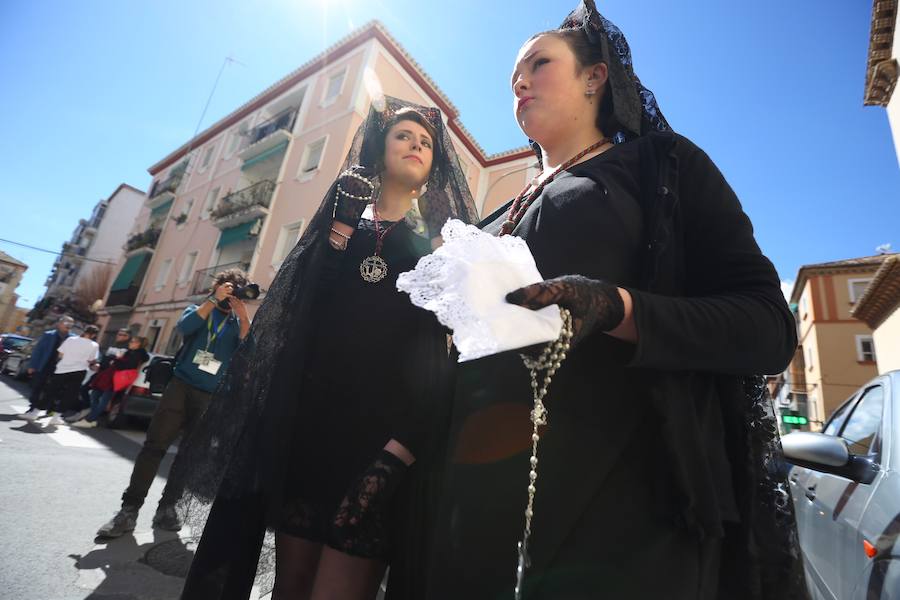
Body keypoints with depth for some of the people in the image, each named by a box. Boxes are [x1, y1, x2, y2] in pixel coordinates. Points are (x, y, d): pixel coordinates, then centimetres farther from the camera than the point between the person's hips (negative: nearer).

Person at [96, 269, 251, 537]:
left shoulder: (239, 322, 10)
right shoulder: (199, 309, 12)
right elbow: (184, 326, -10)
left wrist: (243, 314, -14)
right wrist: (215, 299, -13)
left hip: (211, 396, 1)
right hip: (181, 385, 0)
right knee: (154, 445, -4)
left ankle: (167, 507, 17)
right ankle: (129, 509, 4)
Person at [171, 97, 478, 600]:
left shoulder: (440, 242, 9)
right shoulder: (339, 218, 15)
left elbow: (442, 356, -2)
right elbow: (298, 312, 5)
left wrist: (402, 448, -14)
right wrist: (337, 234, -9)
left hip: (386, 428, -2)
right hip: (312, 420, 2)